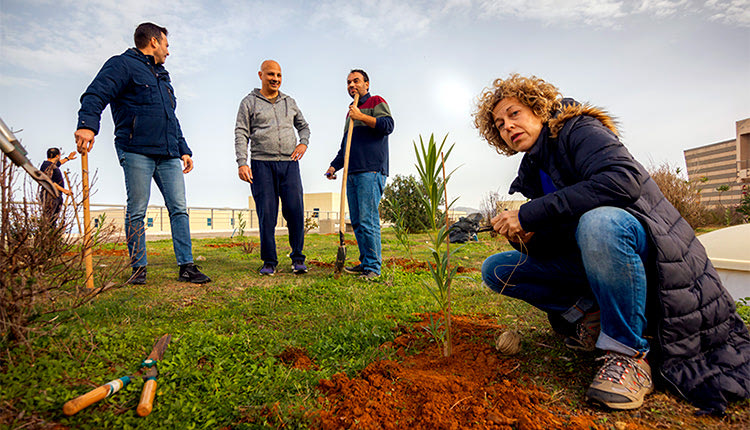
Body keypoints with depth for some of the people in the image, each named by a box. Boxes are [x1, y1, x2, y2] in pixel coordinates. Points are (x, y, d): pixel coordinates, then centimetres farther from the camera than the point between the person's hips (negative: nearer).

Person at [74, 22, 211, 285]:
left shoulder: (162, 77, 29)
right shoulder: (123, 65, 5)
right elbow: (96, 94, -10)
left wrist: (184, 150, 23)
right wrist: (87, 125, -28)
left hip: (168, 155, 7)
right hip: (136, 152, -6)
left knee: (179, 208, -2)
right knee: (136, 211, -3)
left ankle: (186, 267, 0)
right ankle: (138, 269, 7)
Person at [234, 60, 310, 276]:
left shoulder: (289, 102, 19)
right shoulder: (249, 102, 9)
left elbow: (303, 126, 30)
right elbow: (241, 134, 3)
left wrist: (304, 144, 8)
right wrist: (242, 163, -10)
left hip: (289, 163, 2)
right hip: (261, 164, -2)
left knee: (295, 211, -5)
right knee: (266, 214, -4)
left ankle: (298, 259, 7)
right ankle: (269, 262, 7)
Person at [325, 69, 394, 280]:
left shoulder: (376, 102, 8)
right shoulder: (351, 112, 28)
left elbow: (388, 125, -11)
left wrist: (361, 116, -12)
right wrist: (334, 165, 17)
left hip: (371, 171, -8)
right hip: (352, 173, 8)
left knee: (368, 220, -12)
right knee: (356, 221, 6)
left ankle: (373, 267, -5)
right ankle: (365, 263, 15)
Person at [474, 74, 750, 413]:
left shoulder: (577, 129, -11)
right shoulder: (531, 171, 8)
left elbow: (624, 178, -32)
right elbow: (552, 244, 7)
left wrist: (531, 214, -31)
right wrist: (526, 236, -17)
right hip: (585, 260, 7)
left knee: (598, 222, -41)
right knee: (495, 269, -2)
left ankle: (630, 353, -20)